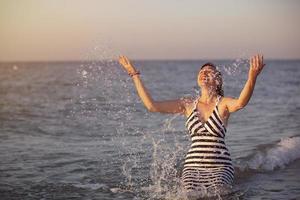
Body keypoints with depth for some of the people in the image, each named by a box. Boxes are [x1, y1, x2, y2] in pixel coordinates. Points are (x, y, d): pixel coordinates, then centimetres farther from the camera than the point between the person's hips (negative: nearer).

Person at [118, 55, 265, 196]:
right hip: (192, 166, 2)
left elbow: (240, 103, -24)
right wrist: (134, 74, 5)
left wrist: (252, 78, -44)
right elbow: (152, 106, 5)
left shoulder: (223, 103, 2)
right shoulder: (188, 104, 12)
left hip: (220, 167, -1)